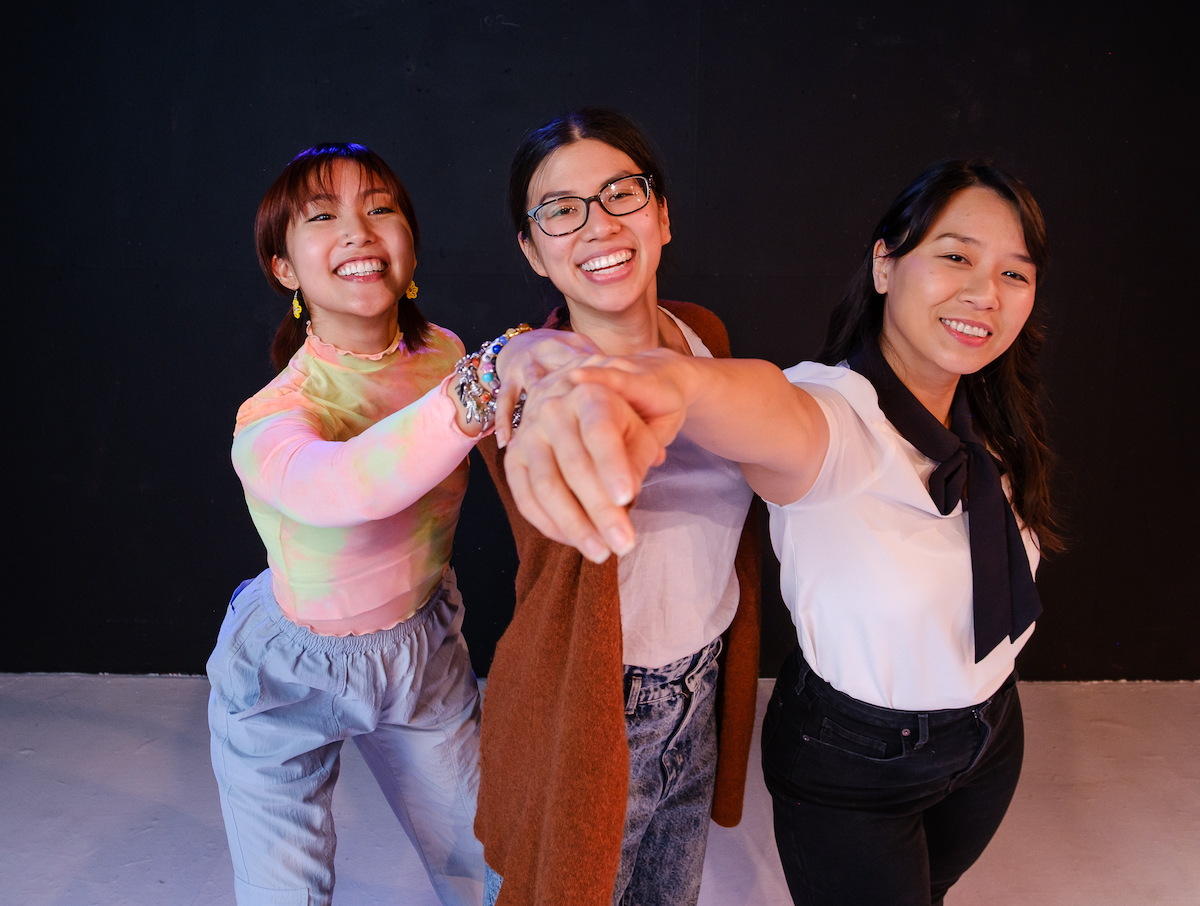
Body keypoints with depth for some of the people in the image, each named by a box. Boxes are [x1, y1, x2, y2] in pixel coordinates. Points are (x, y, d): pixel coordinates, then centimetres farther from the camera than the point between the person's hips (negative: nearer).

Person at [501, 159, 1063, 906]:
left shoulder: (993, 422, -6)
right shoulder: (838, 411, -30)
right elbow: (776, 410, -55)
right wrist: (673, 378, -76)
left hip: (992, 737, 7)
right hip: (853, 763, -6)